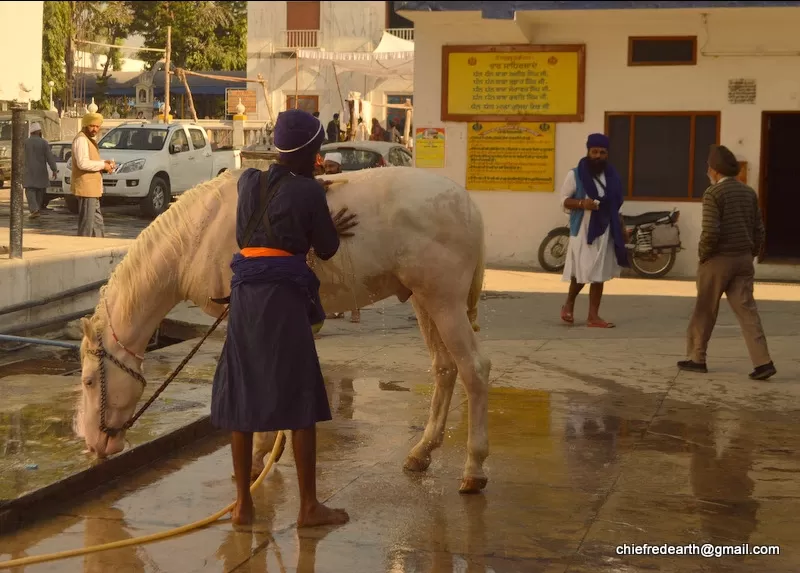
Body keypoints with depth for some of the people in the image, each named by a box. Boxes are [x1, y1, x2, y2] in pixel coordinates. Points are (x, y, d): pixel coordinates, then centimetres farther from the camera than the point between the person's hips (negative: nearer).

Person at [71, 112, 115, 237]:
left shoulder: (90, 140, 20)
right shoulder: (81, 139, -13)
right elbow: (83, 163, -24)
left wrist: (105, 163, 10)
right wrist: (103, 165, -16)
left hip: (92, 189, 11)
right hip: (86, 188, -11)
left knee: (97, 222, 16)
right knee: (87, 222, -9)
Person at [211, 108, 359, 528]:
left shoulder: (249, 181, 12)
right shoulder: (309, 191, -4)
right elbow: (326, 250, 5)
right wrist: (332, 229, 26)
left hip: (244, 293, 6)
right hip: (284, 294, -5)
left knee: (241, 394, 10)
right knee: (300, 397, 2)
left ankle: (243, 503, 16)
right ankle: (309, 506, 6)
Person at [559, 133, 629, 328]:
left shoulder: (611, 176, 8)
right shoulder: (575, 174, -6)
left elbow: (616, 204, 17)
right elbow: (564, 199, -4)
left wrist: (621, 226, 12)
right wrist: (582, 203, -21)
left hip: (605, 231, 4)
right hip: (582, 230, -4)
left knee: (599, 275, 6)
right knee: (582, 273, -4)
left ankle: (593, 316, 11)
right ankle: (569, 304, 23)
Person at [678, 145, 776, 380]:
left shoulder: (713, 194, -12)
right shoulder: (749, 193, 9)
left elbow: (710, 232, -21)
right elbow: (759, 230, 9)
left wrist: (703, 255, -7)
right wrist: (750, 255, 16)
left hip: (718, 260, -6)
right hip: (743, 260, 6)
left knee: (705, 311, 8)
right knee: (747, 311, 1)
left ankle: (697, 358, 18)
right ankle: (763, 362, -9)